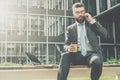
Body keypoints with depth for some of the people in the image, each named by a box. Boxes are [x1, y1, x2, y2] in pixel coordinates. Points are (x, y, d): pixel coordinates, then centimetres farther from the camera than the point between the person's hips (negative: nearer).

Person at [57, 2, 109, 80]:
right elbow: (66, 45, 8)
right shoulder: (70, 28, 14)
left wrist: (92, 20, -6)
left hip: (92, 53, -1)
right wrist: (69, 48, -18)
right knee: (65, 55, -30)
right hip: (77, 55, 1)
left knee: (97, 62, -35)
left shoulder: (93, 24, 13)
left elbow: (105, 34, -1)